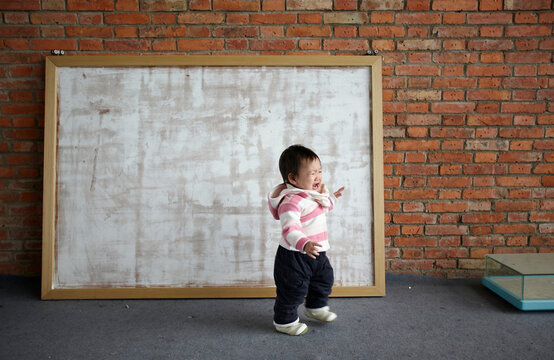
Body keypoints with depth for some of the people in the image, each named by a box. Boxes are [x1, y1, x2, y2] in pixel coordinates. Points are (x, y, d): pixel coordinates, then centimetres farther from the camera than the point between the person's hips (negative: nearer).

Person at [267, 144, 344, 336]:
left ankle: (316, 307, 50)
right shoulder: (291, 201, -29)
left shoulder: (311, 194, 3)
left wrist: (331, 197, 23)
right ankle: (285, 321, 29)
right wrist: (303, 244, -54)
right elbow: (289, 228, -40)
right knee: (293, 289, 6)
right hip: (294, 256, -9)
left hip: (316, 253, 10)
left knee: (324, 279, 25)